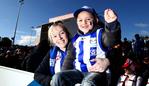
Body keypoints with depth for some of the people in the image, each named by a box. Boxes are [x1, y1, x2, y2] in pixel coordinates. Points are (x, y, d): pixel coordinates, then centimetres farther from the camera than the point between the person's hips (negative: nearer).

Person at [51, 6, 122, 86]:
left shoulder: (100, 33, 4)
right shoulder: (76, 39, 17)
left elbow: (111, 40, -19)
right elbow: (70, 57, 20)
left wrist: (112, 24, -40)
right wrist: (65, 73, 7)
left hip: (97, 70, -4)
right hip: (79, 71, 5)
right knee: (57, 77, -15)